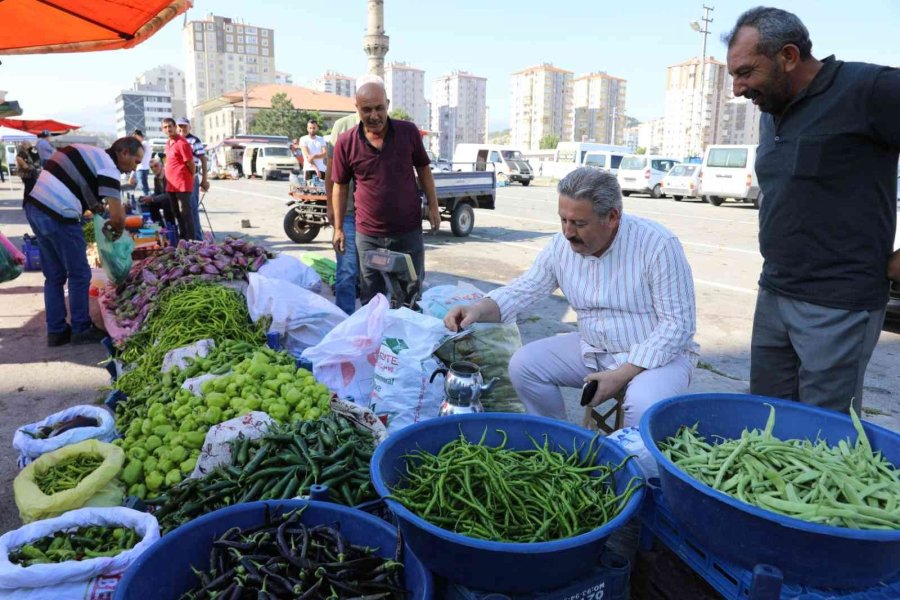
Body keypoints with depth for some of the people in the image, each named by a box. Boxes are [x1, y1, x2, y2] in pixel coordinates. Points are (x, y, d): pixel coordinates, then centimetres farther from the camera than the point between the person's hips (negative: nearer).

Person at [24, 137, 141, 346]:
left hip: (34, 208, 9)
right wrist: (117, 231, 5)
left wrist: (95, 207, 16)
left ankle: (56, 331, 22)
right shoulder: (108, 167, -9)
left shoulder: (92, 154, 19)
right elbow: (117, 215, -15)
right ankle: (81, 330, 14)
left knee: (54, 277, 16)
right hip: (58, 217, -9)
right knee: (79, 275, 5)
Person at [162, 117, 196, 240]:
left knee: (185, 213, -8)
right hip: (171, 185, 9)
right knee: (176, 213, 15)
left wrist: (190, 178, -1)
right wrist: (169, 181, 19)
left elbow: (190, 163, -13)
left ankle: (192, 240, -3)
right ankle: (182, 238, 25)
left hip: (182, 184, -9)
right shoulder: (168, 142, 14)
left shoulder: (182, 143, -14)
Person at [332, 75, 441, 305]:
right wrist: (339, 228, 3)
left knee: (413, 294, 14)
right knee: (372, 299, 11)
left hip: (409, 231, 0)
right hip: (368, 235, 0)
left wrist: (433, 207, 3)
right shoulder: (345, 142, -5)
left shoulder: (408, 131, -4)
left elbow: (423, 170, 7)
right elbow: (341, 187, 3)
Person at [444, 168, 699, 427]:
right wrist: (477, 310, -20)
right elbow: (523, 290, 1)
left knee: (643, 405, -34)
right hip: (593, 350, 5)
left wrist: (622, 374, -24)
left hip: (660, 354, -5)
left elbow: (678, 325, -19)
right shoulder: (561, 246, -6)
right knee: (524, 364, -9)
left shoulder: (658, 245, -21)